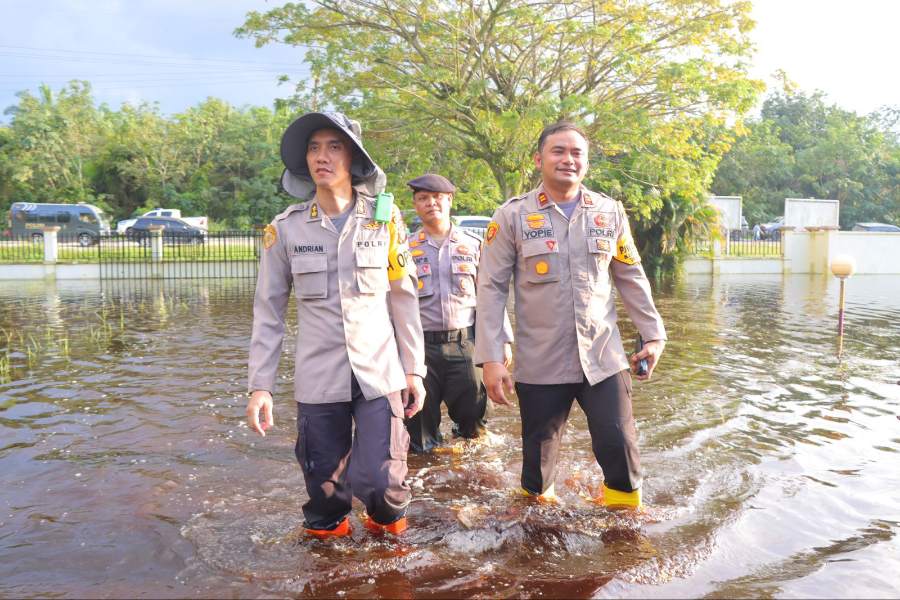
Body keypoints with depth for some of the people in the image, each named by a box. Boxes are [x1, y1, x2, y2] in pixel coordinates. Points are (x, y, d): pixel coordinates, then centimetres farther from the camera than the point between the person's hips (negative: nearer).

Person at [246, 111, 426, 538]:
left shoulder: (384, 220, 0)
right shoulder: (286, 228, 0)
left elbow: (404, 301, 4)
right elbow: (268, 312, 3)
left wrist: (414, 371, 3)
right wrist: (260, 385, -2)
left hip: (380, 374, 0)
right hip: (318, 379, 1)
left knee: (379, 481, -6)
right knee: (324, 485, 8)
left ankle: (387, 521, 28)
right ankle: (327, 530, 40)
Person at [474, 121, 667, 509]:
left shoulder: (610, 213, 5)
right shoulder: (513, 215, -3)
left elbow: (631, 279, 13)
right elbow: (491, 287, -5)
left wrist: (653, 335, 10)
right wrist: (490, 358, -10)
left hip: (603, 357, 2)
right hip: (540, 363, -1)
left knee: (619, 443, 3)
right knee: (539, 452, 11)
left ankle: (624, 499, 32)